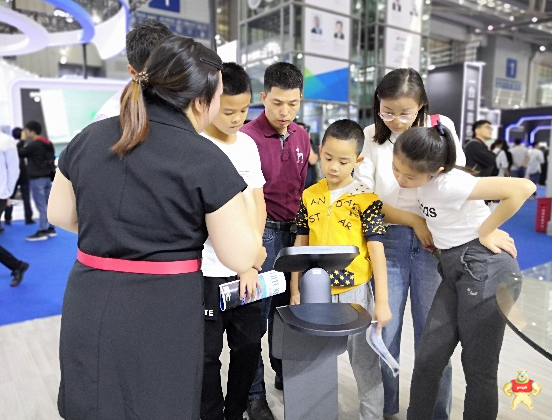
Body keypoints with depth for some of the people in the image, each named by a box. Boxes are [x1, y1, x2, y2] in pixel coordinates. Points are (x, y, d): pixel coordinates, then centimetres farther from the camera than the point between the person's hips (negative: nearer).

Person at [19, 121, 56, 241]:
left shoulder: (33, 145, -14)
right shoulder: (48, 144, 13)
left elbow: (20, 153, -3)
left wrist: (22, 140, 7)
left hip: (37, 178, -8)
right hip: (47, 177, 8)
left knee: (41, 206, -7)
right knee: (48, 204, 10)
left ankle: (42, 231, -4)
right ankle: (51, 229, 13)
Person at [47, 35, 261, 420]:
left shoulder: (89, 138, 0)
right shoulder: (207, 161, -15)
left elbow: (60, 215, 12)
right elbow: (240, 258, -10)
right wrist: (246, 205, 6)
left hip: (88, 311, 5)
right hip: (161, 316, -5)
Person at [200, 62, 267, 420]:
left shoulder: (248, 144, 7)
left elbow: (258, 204, 7)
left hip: (245, 269, 6)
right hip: (209, 270, -5)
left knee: (249, 345, 16)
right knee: (208, 354, 9)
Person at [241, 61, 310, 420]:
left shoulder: (302, 136, 8)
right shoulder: (249, 136, -11)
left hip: (293, 231, 6)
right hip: (262, 231, -6)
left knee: (287, 305, 17)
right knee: (257, 312, 3)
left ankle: (284, 374, 36)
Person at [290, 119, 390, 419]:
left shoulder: (367, 199, -9)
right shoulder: (309, 196, 1)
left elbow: (376, 251, -9)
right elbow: (300, 246, 6)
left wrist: (381, 302, -11)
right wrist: (295, 290, 5)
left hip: (355, 292, -3)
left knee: (364, 362, 11)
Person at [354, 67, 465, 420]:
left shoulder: (441, 127, 1)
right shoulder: (371, 136, 0)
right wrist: (414, 220, -11)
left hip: (435, 239, 0)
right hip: (388, 238, 0)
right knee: (385, 330, 6)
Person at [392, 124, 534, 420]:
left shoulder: (448, 183, -23)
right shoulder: (425, 177, 1)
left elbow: (523, 188, -29)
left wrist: (485, 231, -17)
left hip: (485, 269, -8)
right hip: (455, 269, 8)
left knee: (479, 369, 4)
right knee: (427, 359, 8)